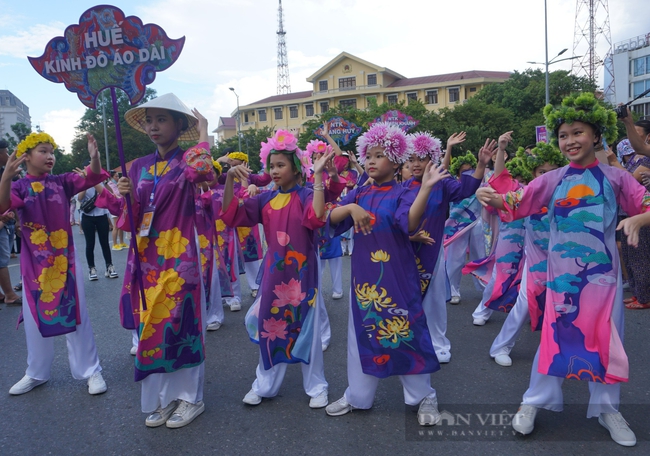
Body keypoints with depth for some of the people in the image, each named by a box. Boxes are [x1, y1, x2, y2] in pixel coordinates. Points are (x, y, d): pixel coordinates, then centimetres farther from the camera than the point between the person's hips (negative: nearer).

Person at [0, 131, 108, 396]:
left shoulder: (62, 182, 0)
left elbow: (91, 178, -14)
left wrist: (94, 157, -35)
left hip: (64, 258, 0)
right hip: (34, 262, 1)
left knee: (76, 314, 5)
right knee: (36, 317, 14)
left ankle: (90, 371, 16)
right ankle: (36, 373, 32)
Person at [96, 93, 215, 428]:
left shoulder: (188, 160, -4)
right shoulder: (139, 167, 11)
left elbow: (201, 172, -31)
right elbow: (131, 216, 12)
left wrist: (203, 134, -16)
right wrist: (123, 195, -7)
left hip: (178, 257, -6)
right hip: (145, 257, 6)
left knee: (181, 321, 2)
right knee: (150, 324, 11)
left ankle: (191, 397, 20)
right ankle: (162, 397, 28)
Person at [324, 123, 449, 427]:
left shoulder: (403, 194, -6)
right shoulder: (359, 194, 7)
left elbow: (410, 224, -25)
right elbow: (332, 219, -3)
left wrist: (425, 189, -34)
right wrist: (350, 208, -22)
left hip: (397, 275, -4)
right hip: (363, 274, 5)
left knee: (405, 330, 2)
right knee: (363, 329, 12)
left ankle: (423, 396, 22)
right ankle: (357, 395, 29)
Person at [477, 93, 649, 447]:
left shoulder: (616, 177, 0)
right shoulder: (552, 179, 1)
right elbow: (517, 203, -4)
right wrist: (494, 199, -24)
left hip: (602, 272, 1)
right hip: (562, 272, -1)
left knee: (606, 336, 9)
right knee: (556, 335, 5)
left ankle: (606, 407, 29)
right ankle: (534, 401, 20)